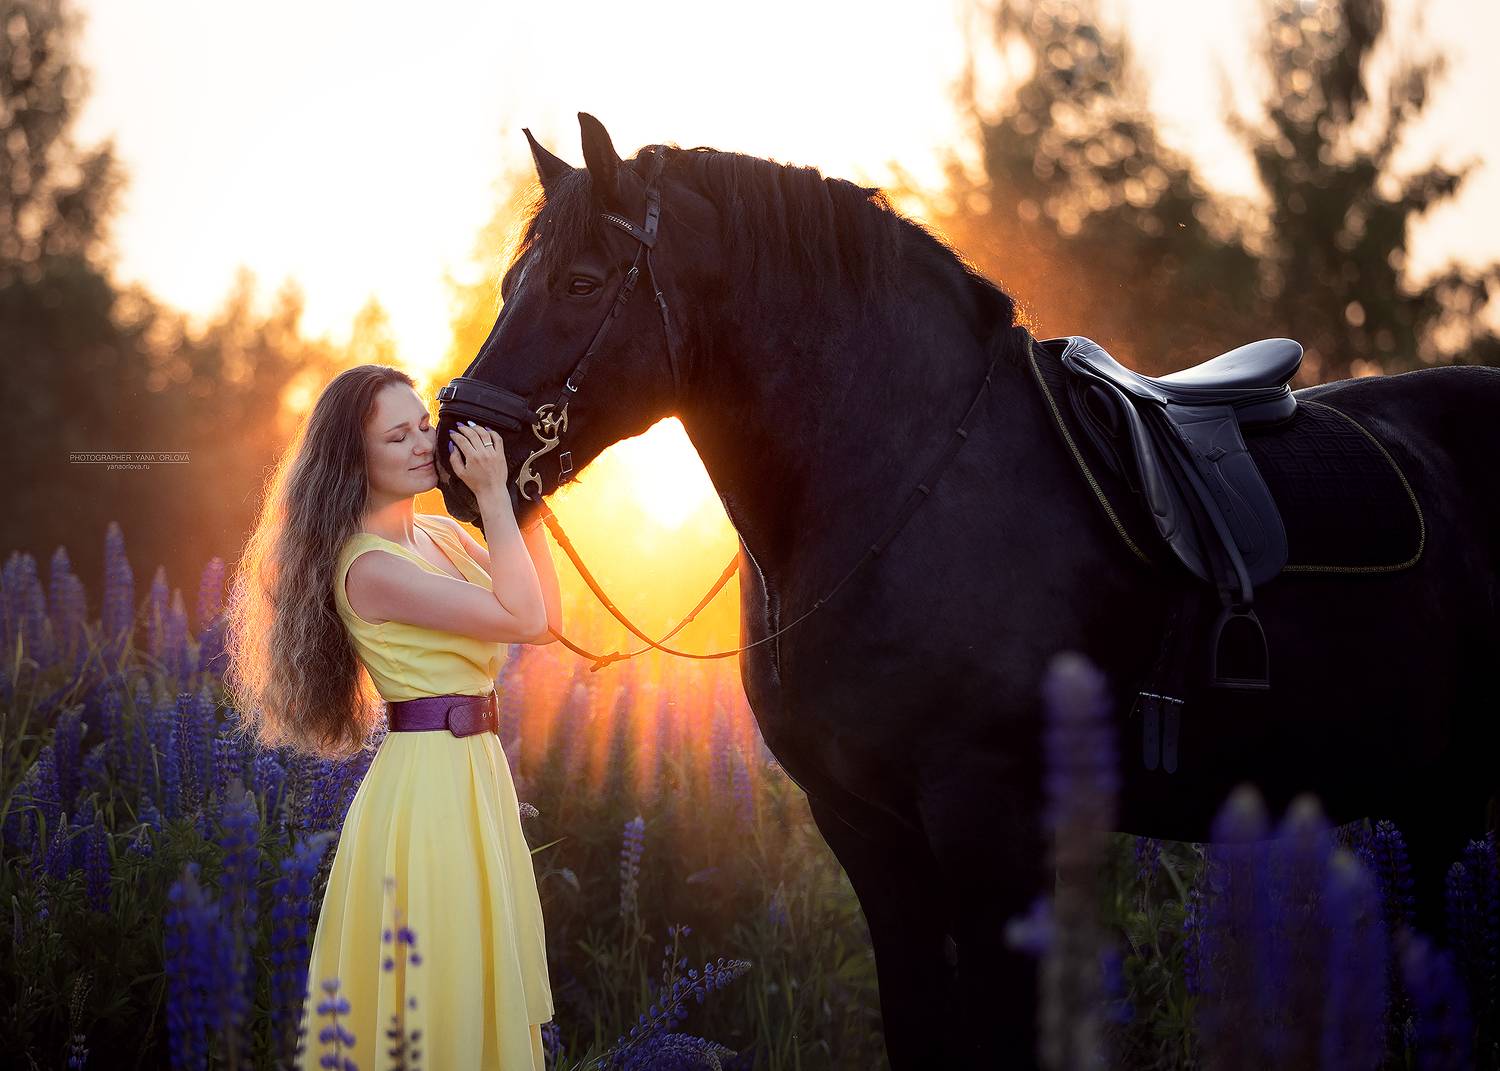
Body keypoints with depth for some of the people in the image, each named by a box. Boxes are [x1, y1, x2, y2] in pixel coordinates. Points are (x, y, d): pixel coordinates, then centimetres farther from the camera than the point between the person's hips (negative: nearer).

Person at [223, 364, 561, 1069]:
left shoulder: (440, 535, 10)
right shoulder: (369, 567, -17)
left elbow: (548, 621, 5)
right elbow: (523, 619, -20)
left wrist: (521, 505, 0)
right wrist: (493, 495, -17)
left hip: (477, 770, 9)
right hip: (426, 782, -9)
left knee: (482, 977, 15)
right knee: (435, 987, -2)